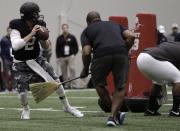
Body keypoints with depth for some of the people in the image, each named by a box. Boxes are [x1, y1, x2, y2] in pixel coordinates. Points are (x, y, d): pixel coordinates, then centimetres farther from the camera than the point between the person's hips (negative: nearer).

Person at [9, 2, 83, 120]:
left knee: (56, 80, -5)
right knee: (23, 93, -9)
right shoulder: (17, 27, -21)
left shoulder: (38, 26, -7)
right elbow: (15, 46, -34)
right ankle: (26, 109, 25)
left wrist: (43, 38, -20)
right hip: (21, 64, -4)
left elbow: (46, 47, 2)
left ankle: (67, 106, 13)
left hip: (36, 60, 4)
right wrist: (31, 34, -35)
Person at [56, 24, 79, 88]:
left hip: (70, 56, -2)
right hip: (62, 57, 2)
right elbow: (57, 48, 11)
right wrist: (58, 57, 5)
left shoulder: (72, 37, 5)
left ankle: (72, 83, -15)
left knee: (72, 68, -15)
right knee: (64, 71, 1)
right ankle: (66, 84, 6)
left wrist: (74, 54, -1)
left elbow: (76, 47, 9)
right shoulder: (59, 38, 9)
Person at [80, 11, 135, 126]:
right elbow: (131, 36, 13)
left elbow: (86, 52, 9)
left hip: (101, 55, -2)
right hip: (121, 54, 2)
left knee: (99, 84, 23)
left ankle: (116, 113, 23)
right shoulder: (115, 24, 32)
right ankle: (113, 116, 4)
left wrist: (85, 69, 23)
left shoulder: (87, 30, 24)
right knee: (120, 88, 17)